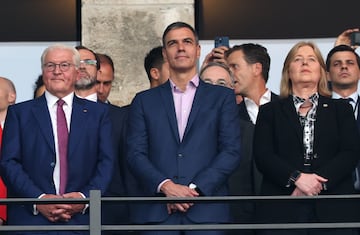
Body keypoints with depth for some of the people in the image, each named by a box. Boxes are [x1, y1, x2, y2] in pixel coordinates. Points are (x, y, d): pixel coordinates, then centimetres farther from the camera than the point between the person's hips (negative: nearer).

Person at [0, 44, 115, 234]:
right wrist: (38, 199, -12)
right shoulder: (19, 112, 10)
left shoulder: (97, 113, 13)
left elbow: (106, 162, 6)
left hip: (80, 219, 1)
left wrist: (85, 197, -11)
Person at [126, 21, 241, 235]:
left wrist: (195, 189, -8)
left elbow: (231, 151, 4)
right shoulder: (145, 100, 16)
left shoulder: (222, 97, 13)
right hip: (156, 212, 1)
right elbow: (135, 153, 7)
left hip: (206, 211, -1)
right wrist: (165, 186, -10)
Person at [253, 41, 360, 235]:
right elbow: (262, 155, 2)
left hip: (334, 209, 1)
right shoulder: (270, 111, 15)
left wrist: (319, 181, -12)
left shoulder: (341, 109, 16)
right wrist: (296, 178, -14)